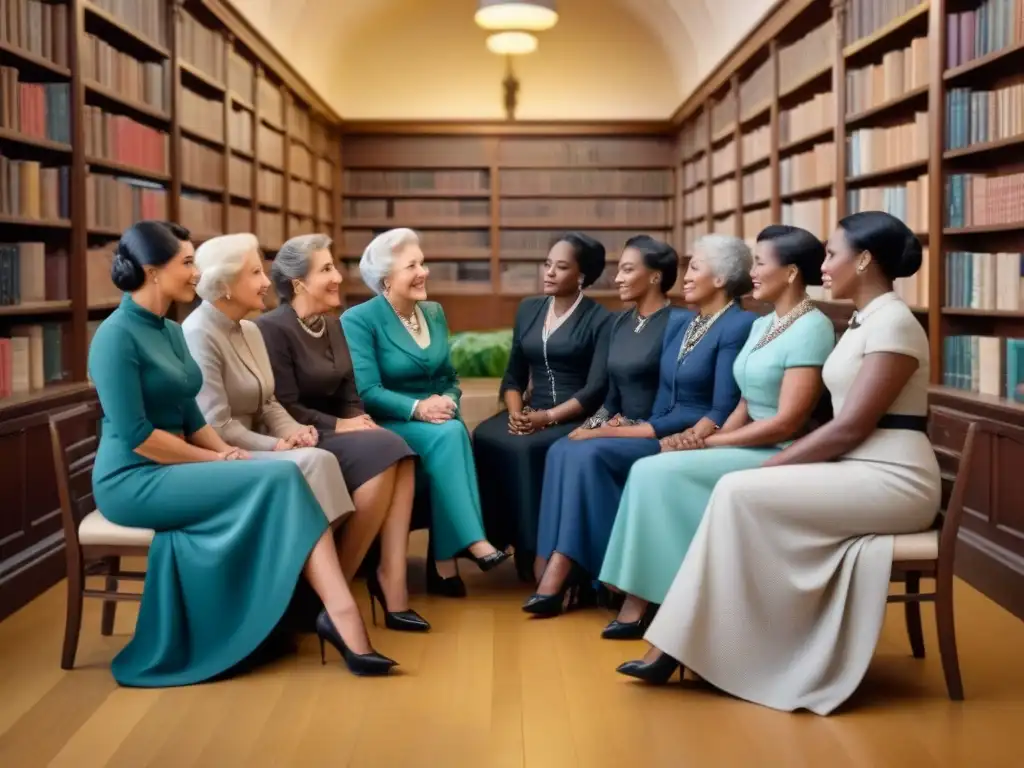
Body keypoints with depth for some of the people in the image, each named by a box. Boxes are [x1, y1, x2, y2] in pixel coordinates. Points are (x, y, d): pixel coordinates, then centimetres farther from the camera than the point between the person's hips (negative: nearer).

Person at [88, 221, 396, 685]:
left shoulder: (171, 332, 13)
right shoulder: (116, 335, -14)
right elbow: (135, 435, -20)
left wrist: (225, 452, -4)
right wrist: (216, 460, -14)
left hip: (171, 471, 8)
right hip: (132, 480, -8)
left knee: (285, 481, -18)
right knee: (279, 479, -22)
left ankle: (336, 612, -26)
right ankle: (340, 614, -21)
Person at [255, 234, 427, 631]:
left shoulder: (333, 325, 14)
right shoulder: (272, 328, -11)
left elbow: (348, 394, 13)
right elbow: (285, 409, -17)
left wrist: (361, 420, -8)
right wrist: (339, 426, -18)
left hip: (334, 431, 7)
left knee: (398, 455, -23)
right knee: (381, 452, -29)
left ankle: (392, 582, -24)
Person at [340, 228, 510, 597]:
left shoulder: (434, 312, 13)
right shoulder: (359, 320, -7)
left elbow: (450, 377, 14)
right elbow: (366, 392, -16)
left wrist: (447, 401, -10)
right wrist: (416, 408, -29)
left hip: (435, 421, 5)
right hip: (387, 426, -5)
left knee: (452, 433, -32)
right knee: (449, 435, -34)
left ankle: (444, 561, -30)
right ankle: (472, 542, -35)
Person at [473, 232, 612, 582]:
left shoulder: (600, 319, -2)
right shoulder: (528, 310, 15)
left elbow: (596, 388, -10)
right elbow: (513, 375, 14)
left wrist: (548, 417, -20)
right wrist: (515, 412, -6)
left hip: (576, 419, -5)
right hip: (531, 413, 5)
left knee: (526, 449, -33)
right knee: (485, 440, -26)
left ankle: (535, 549, -22)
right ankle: (498, 539, -20)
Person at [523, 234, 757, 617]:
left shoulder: (739, 326, -9)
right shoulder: (677, 322, 17)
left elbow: (723, 413, -16)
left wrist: (637, 431, -19)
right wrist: (631, 425, -5)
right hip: (657, 432, 8)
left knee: (591, 453, -26)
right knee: (564, 451, -16)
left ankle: (564, 571, -19)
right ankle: (559, 571, -23)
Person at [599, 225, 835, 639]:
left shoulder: (811, 329, -14)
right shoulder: (762, 324, 14)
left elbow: (786, 424, -20)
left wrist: (709, 442, -15)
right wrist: (710, 441, -6)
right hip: (749, 448, 8)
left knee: (658, 472, -20)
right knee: (650, 473, -12)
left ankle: (648, 604, -7)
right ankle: (644, 601, -12)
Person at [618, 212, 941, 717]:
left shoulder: (892, 323, -14)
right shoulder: (865, 322, 16)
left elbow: (850, 427, -19)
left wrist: (770, 466, -14)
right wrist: (776, 466, 2)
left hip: (893, 480, -9)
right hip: (860, 471, 9)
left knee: (740, 493, -20)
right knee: (738, 494, -8)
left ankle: (680, 647, -11)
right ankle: (691, 646, -9)